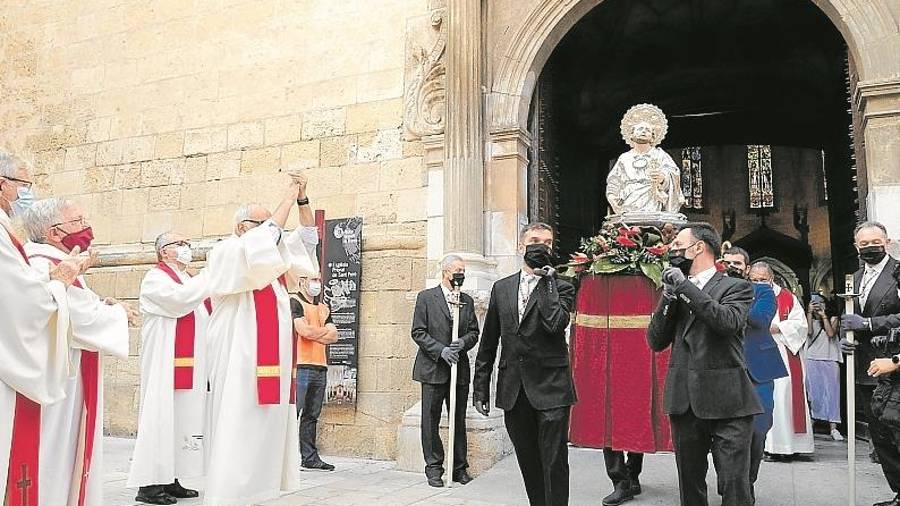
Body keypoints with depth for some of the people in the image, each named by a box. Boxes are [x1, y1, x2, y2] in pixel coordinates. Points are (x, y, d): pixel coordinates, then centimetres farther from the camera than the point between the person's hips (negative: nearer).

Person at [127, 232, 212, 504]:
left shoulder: (188, 280, 22)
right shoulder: (156, 278, -4)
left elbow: (205, 314, 21)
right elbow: (178, 299, -23)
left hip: (191, 366, 9)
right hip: (165, 364, -8)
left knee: (182, 418, 8)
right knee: (161, 417, -8)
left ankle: (170, 479, 14)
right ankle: (149, 484, -4)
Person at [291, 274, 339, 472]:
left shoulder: (323, 308, 21)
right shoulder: (295, 302, -1)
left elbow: (333, 336, 9)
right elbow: (304, 330, -15)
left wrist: (313, 333, -7)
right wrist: (325, 330, 2)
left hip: (320, 367, 7)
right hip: (300, 366, -7)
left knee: (312, 415, 10)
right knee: (293, 413, -7)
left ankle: (310, 457, 14)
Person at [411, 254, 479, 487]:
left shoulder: (467, 301, 13)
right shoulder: (426, 297, 1)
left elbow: (474, 332, 12)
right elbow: (418, 332, -5)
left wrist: (462, 343, -10)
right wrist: (441, 350, -14)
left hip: (459, 368, 4)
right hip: (433, 368, -3)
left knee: (459, 420, 7)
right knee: (430, 420, 1)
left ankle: (459, 468, 17)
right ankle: (434, 468, 10)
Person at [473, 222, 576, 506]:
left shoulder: (561, 288, 1)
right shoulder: (502, 288, 11)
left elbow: (555, 323, -20)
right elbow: (488, 342, 13)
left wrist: (546, 278, -13)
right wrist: (480, 386, 9)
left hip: (550, 388, -4)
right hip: (513, 391, 4)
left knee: (554, 464, -2)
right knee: (528, 465, 13)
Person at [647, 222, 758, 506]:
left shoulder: (736, 288, 1)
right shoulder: (675, 288, 14)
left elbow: (729, 322, -20)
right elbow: (655, 342, 8)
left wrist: (686, 286, -16)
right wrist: (668, 298, -4)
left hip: (726, 404, -5)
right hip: (684, 402, 5)